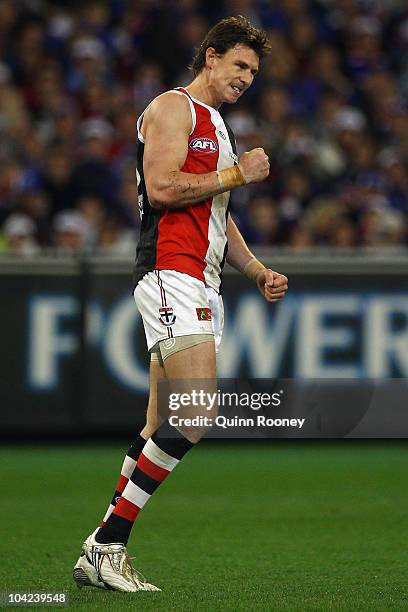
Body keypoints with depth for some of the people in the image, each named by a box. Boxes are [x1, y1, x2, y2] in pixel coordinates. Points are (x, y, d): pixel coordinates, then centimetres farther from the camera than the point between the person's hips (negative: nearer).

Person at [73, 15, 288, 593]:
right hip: (171, 274, -10)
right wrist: (238, 174, -9)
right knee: (195, 416, -19)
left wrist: (260, 273, 20)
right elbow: (163, 187, -18)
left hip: (200, 284, 10)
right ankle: (107, 544, -15)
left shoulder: (216, 128, 26)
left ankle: (101, 555, 7)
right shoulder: (173, 107, -4)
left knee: (162, 430, 6)